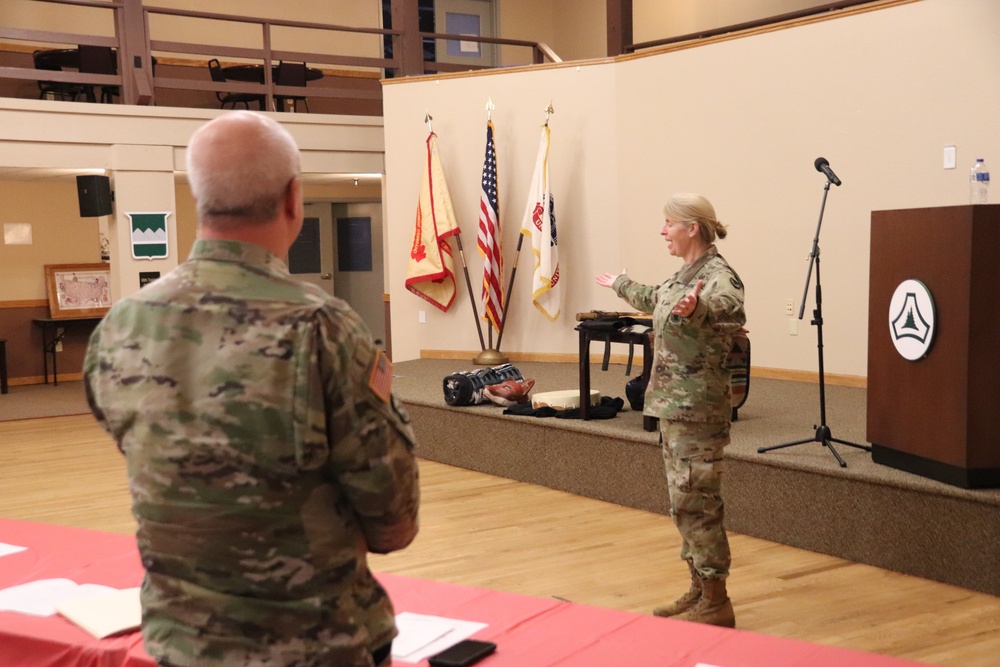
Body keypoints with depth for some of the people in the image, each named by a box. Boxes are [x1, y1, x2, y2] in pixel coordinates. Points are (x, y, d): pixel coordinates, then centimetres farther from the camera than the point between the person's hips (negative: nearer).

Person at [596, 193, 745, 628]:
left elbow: (730, 307, -37)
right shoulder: (684, 275, 13)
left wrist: (696, 307, -59)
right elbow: (655, 301, 36)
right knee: (685, 502, 14)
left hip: (697, 409, -9)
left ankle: (716, 603, 4)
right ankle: (699, 590, 24)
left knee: (695, 503, -5)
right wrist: (621, 284, 52)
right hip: (672, 405, 9)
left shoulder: (717, 275, -15)